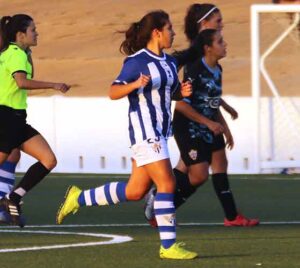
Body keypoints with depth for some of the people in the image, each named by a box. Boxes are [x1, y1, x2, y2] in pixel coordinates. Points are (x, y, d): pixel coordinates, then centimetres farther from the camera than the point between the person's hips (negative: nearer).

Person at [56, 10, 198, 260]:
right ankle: (168, 246, -9)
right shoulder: (137, 61, -12)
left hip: (160, 131, 9)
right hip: (144, 129, -9)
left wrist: (182, 91, 3)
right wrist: (136, 84, -31)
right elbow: (114, 92, -13)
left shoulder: (169, 62, 12)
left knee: (135, 191, 11)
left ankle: (78, 198, 25)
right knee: (166, 183, -13)